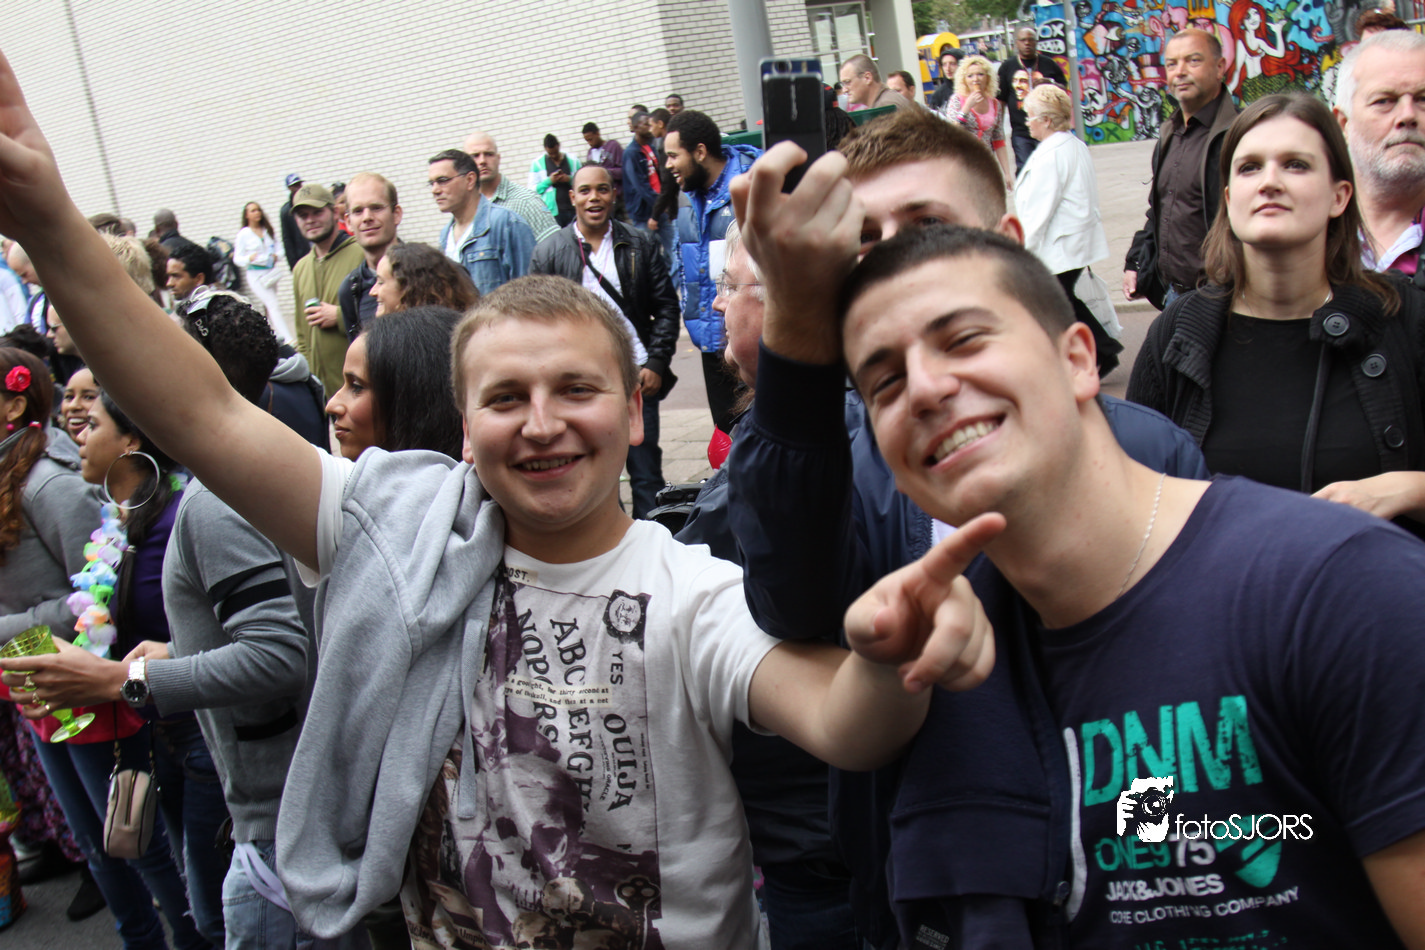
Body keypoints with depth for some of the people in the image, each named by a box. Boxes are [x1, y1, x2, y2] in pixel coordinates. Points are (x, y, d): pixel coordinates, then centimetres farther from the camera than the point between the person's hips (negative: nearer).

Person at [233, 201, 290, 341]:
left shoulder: (268, 231, 12)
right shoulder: (243, 234, -2)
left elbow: (276, 248, 18)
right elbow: (237, 258, -3)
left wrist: (276, 256, -5)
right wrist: (249, 258, -24)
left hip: (270, 272, 5)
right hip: (255, 275, -5)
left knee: (268, 308, 14)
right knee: (273, 305, -16)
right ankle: (289, 339, -26)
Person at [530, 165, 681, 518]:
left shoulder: (641, 244, 6)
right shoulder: (548, 253, 4)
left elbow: (666, 307, 6)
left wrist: (656, 363, -3)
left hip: (637, 376, 0)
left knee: (647, 475, 6)